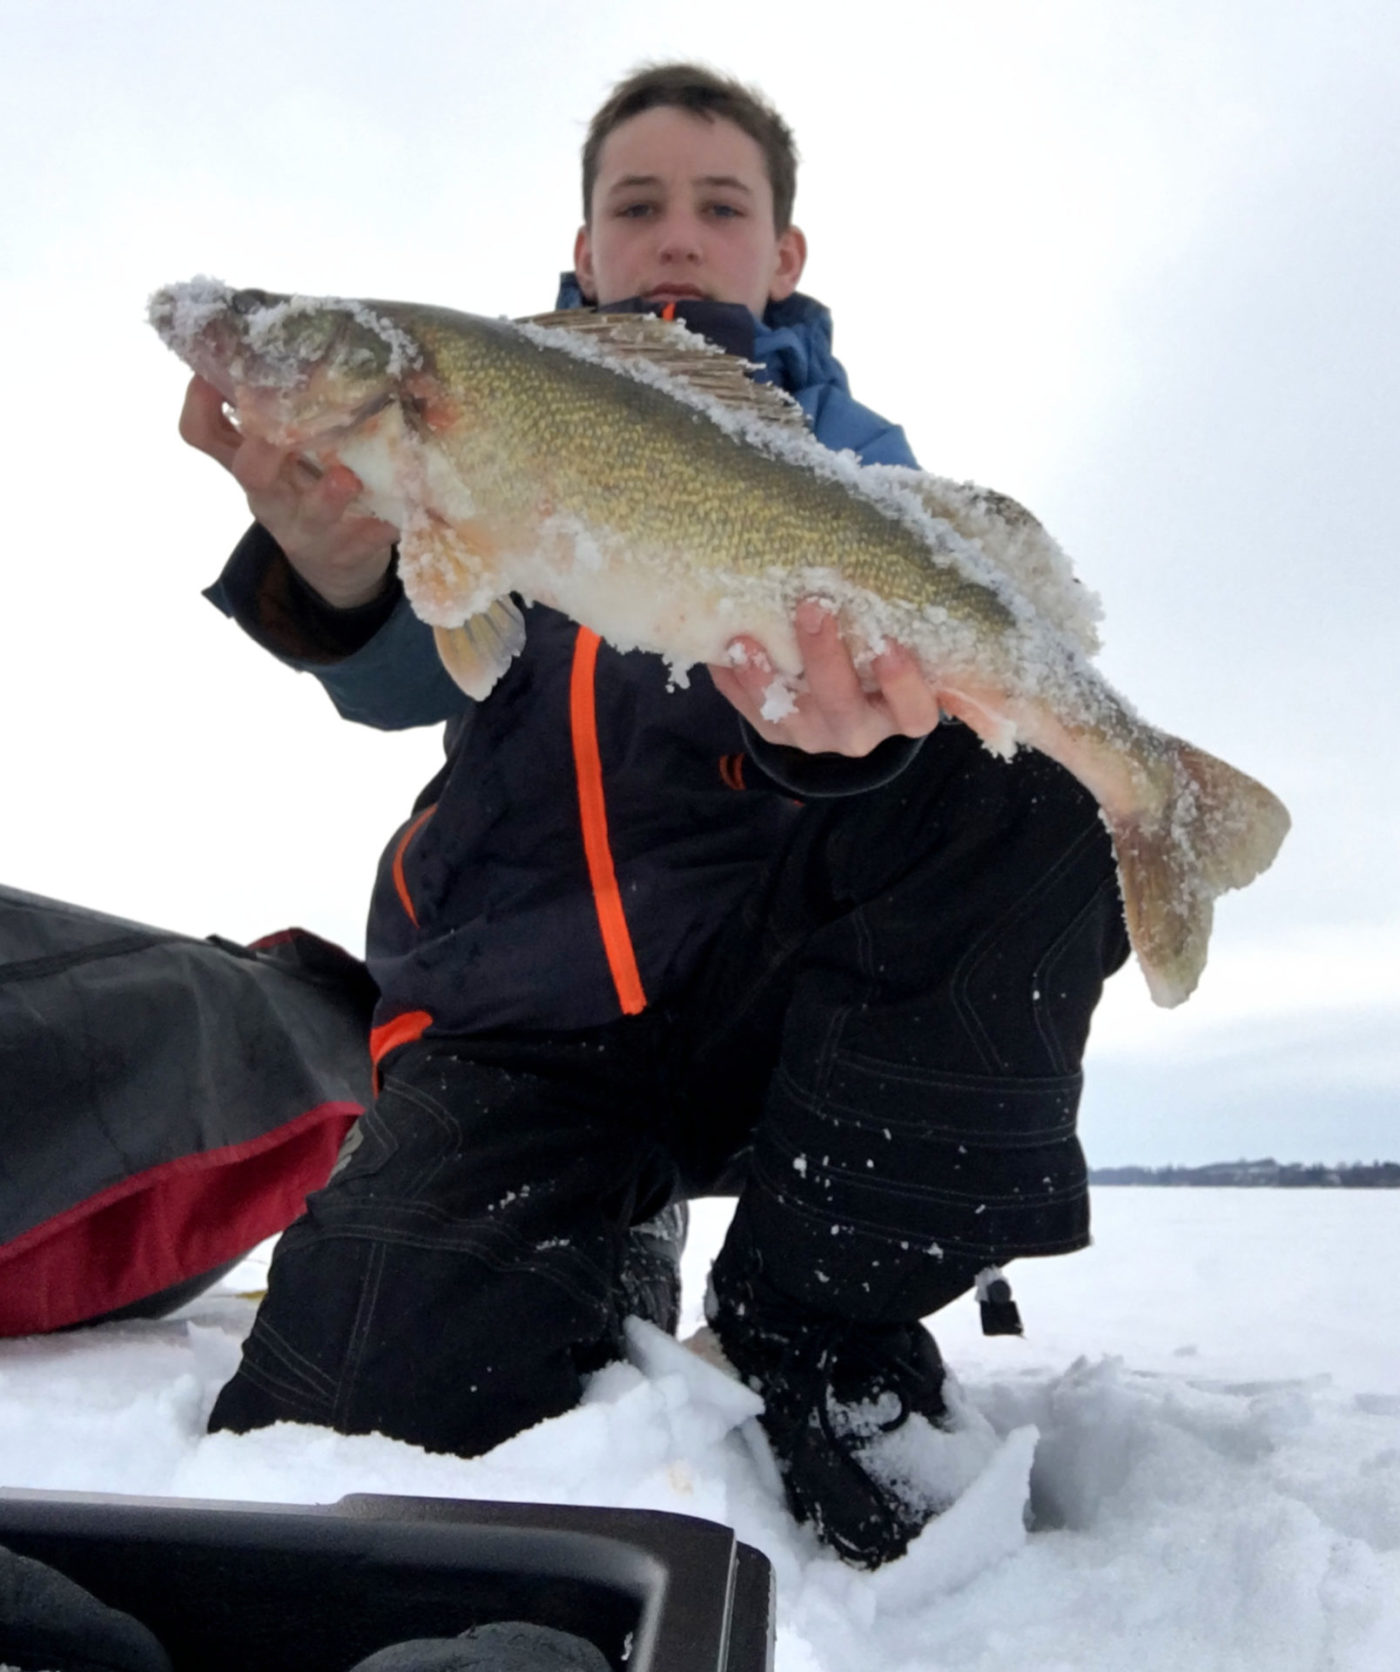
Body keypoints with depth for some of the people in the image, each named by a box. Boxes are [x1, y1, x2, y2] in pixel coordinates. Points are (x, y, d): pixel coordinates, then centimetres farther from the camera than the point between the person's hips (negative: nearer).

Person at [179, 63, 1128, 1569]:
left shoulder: (845, 453, 14)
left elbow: (885, 630, -10)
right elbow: (413, 679, -6)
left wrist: (848, 723, -36)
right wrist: (338, 573, -32)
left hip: (761, 990, 1)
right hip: (514, 1030, 0)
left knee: (1036, 777, -26)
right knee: (352, 1413, -22)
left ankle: (817, 1319, -15)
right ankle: (600, 1269, 12)